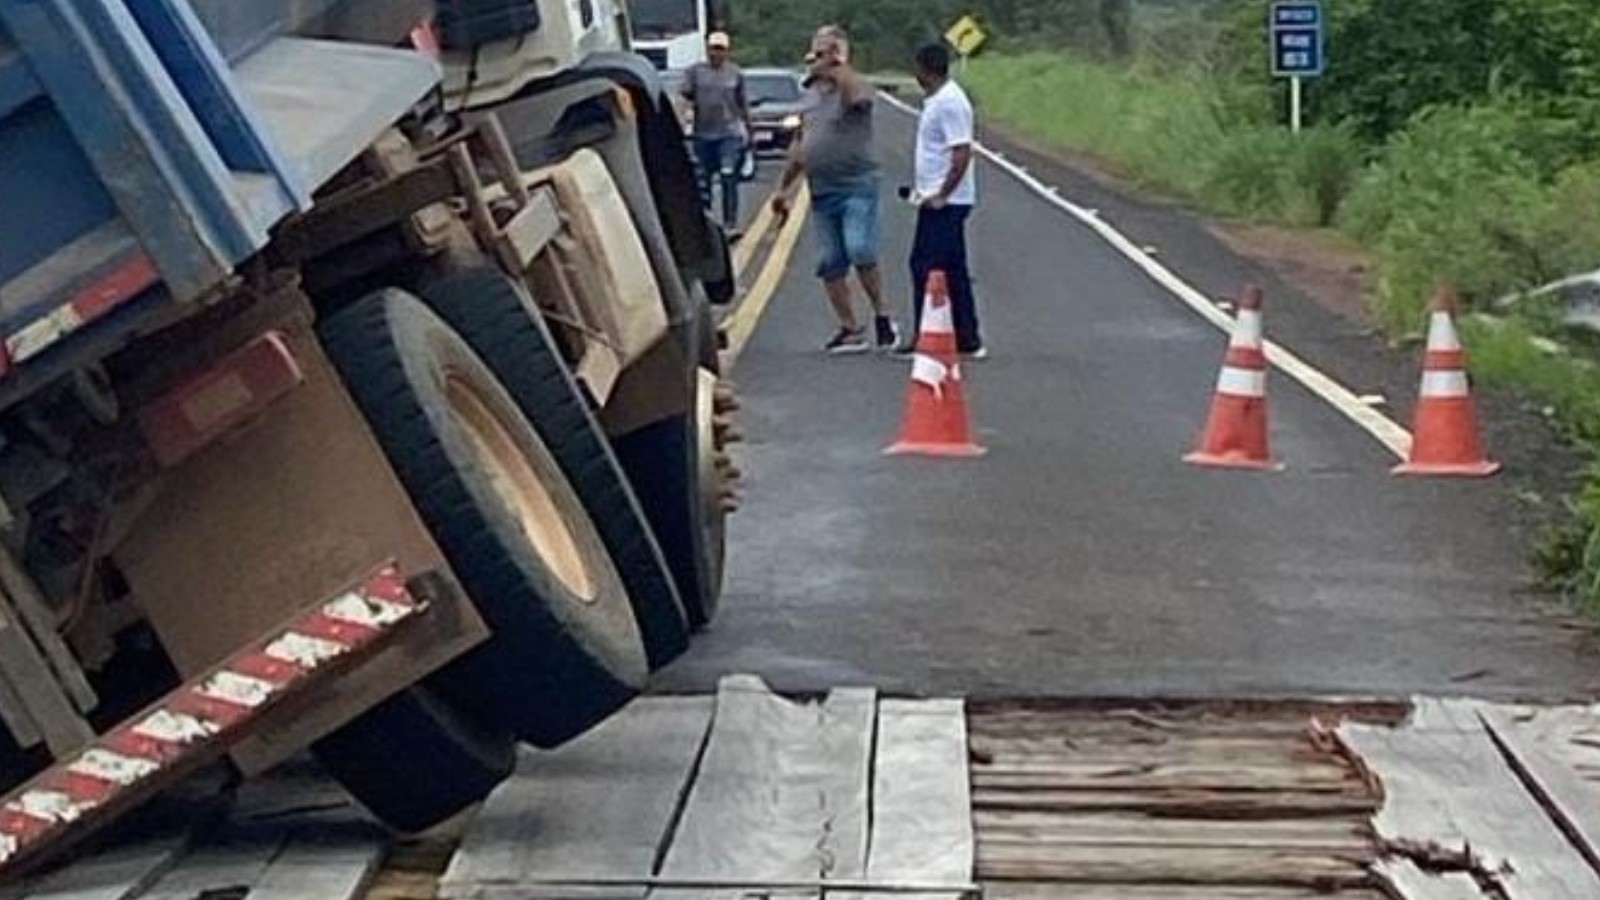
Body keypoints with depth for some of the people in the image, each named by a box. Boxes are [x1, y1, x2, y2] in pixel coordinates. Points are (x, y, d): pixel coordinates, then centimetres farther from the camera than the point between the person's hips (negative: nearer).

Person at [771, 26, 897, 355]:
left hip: (857, 186, -7)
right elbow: (800, 145, 22)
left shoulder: (855, 87, -5)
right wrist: (785, 187, 22)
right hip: (821, 192, 7)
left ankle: (882, 316, -3)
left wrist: (835, 67, -25)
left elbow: (858, 95, -34)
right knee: (831, 264, 5)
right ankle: (850, 330, 12)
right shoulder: (811, 93, 15)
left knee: (860, 251, -20)